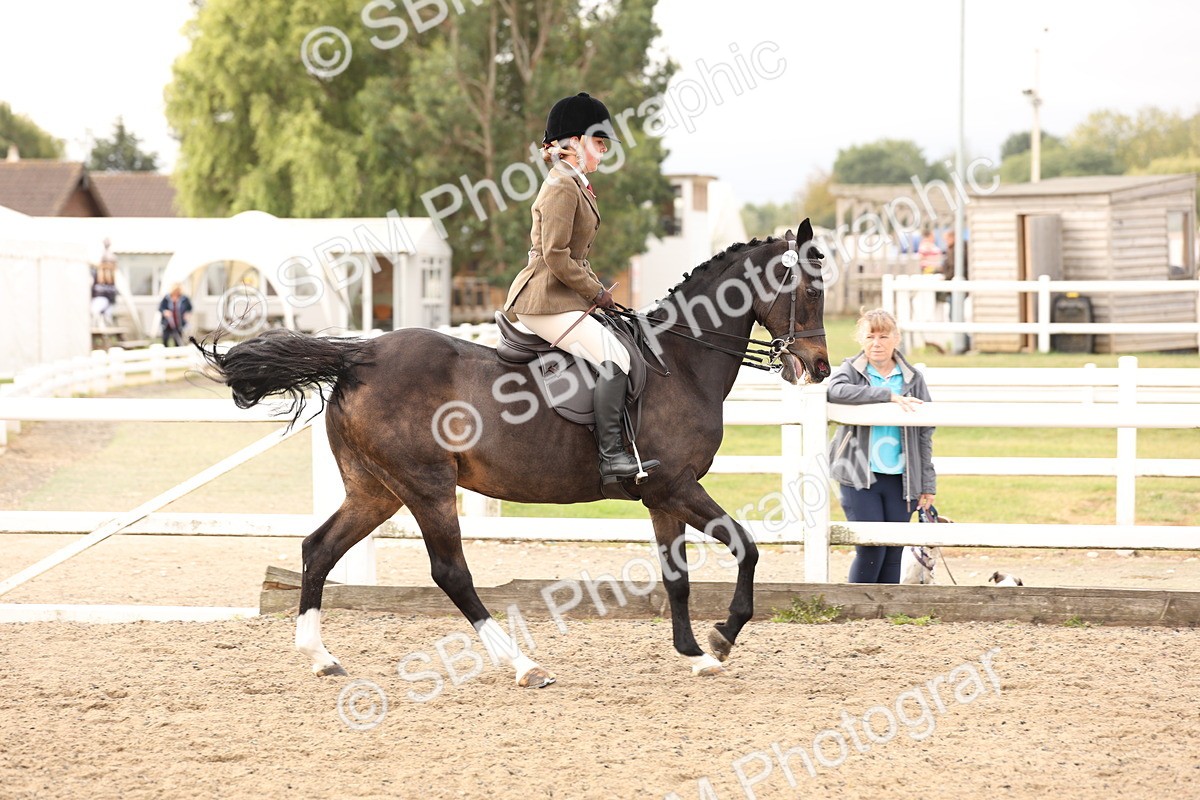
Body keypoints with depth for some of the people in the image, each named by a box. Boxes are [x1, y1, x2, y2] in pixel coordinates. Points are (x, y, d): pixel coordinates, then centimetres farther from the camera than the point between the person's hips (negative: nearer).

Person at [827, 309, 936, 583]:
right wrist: (888, 395, -24)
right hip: (859, 478, -2)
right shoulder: (851, 371, 3)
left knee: (893, 555, 3)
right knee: (871, 550, -10)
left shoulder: (912, 379, 9)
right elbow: (836, 390, -22)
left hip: (900, 478, 3)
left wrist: (927, 484, 4)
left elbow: (924, 433, 9)